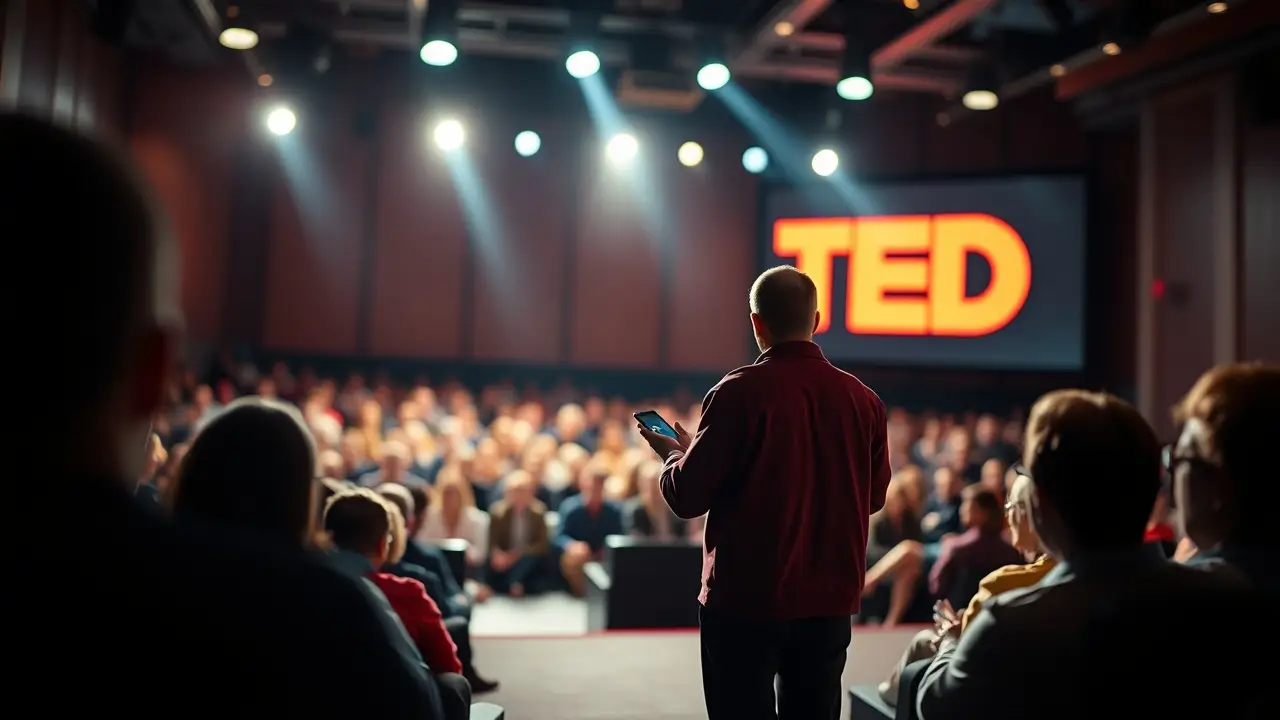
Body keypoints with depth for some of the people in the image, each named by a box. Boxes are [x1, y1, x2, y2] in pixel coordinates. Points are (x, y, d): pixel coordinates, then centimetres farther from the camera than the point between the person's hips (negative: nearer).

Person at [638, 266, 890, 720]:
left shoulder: (739, 393, -15)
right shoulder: (864, 400, -2)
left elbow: (687, 497, -11)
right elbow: (873, 497, 11)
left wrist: (673, 454, 9)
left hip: (746, 598, -4)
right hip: (830, 600, 4)